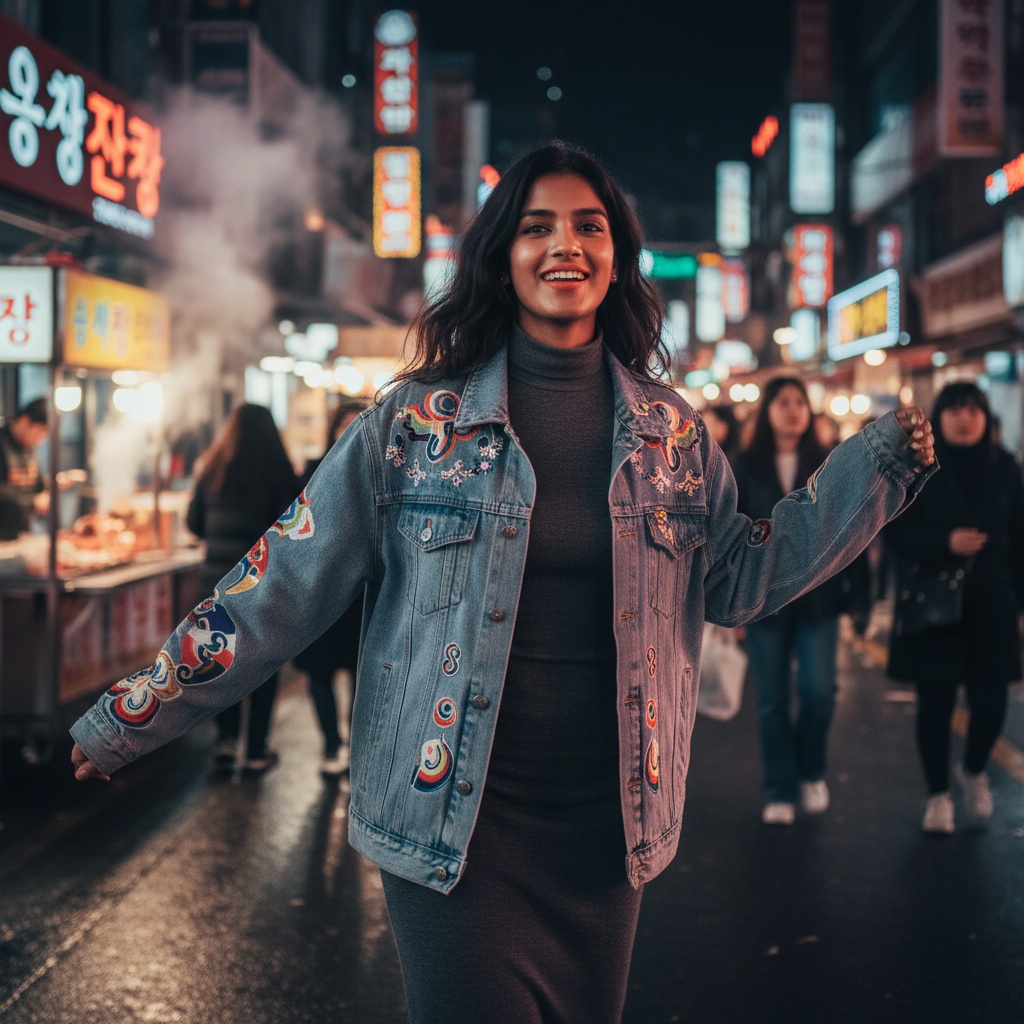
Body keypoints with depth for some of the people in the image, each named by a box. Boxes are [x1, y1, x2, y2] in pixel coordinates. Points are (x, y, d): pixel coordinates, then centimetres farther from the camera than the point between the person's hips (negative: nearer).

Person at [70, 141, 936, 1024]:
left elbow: (740, 579, 12)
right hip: (456, 824, -3)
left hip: (606, 820, 3)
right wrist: (134, 715, -1)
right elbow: (290, 582, -2)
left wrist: (878, 467, 8)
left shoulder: (671, 429, 5)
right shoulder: (417, 420, -4)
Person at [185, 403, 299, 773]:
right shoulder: (278, 473, -10)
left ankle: (226, 737, 10)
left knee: (223, 659, 17)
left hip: (219, 578, 3)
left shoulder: (212, 470, 1)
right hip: (264, 582, -3)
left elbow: (194, 523, 8)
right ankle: (256, 751, 10)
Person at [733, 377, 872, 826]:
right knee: (772, 700, 3)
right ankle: (779, 793, 14)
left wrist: (858, 592, -1)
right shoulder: (745, 469, 4)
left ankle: (812, 773, 19)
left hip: (818, 597, 0)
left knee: (818, 692, -6)